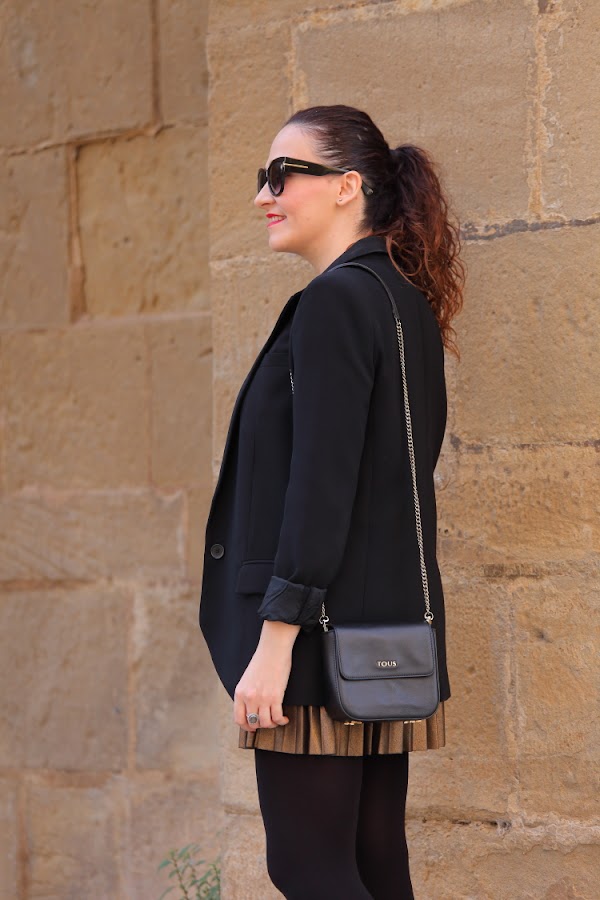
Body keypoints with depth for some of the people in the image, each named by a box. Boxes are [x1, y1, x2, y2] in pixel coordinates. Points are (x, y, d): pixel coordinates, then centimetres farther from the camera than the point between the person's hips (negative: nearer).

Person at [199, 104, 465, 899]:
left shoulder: (335, 299, -13)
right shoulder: (407, 300, 15)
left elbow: (320, 483, -20)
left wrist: (273, 642, -20)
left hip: (327, 630, -9)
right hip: (393, 621, 9)